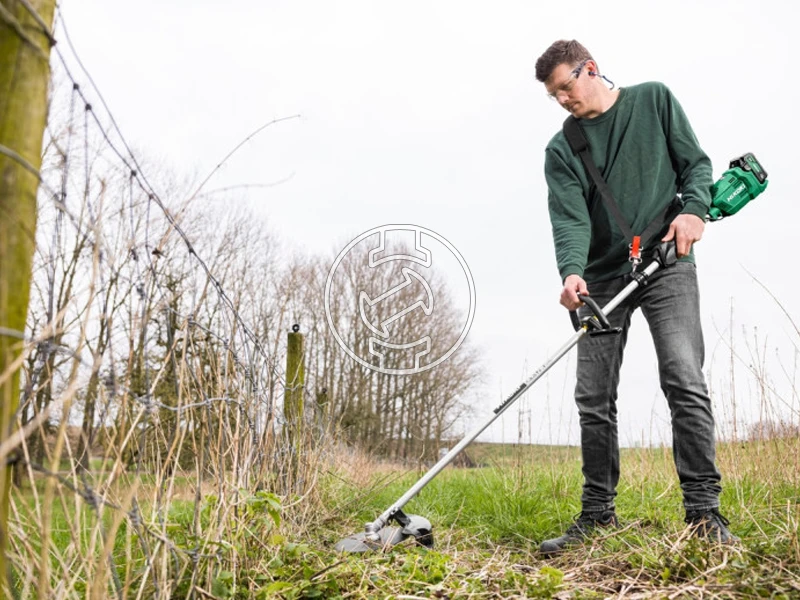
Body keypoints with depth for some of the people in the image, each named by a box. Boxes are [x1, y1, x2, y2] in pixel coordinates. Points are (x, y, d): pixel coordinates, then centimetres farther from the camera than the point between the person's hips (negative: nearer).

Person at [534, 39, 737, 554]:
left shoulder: (654, 99, 9)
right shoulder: (562, 149, 8)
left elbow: (696, 162, 8)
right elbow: (569, 217, -7)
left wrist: (693, 208, -13)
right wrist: (572, 272, -26)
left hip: (667, 265, -2)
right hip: (602, 277, 2)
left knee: (685, 382, -14)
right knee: (593, 398, -1)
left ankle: (704, 509, -4)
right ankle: (598, 513, 10)